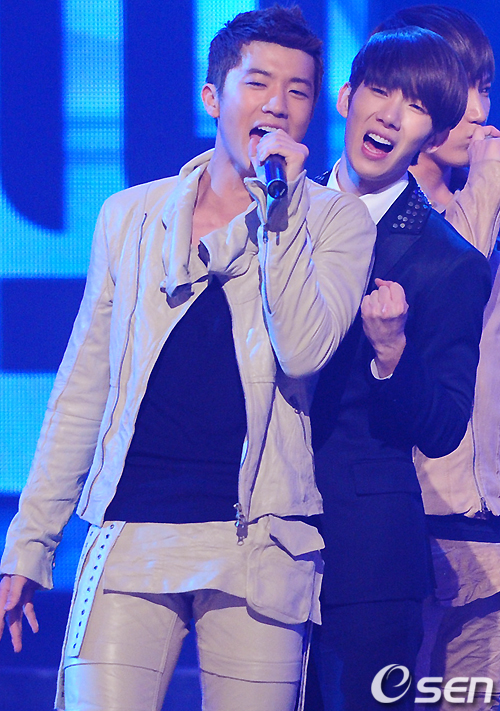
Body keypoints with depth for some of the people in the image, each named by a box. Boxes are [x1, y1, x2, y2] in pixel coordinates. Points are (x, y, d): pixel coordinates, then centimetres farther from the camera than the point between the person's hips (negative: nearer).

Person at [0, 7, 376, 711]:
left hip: (258, 545, -1)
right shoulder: (131, 217, 12)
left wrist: (279, 204, -12)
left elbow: (302, 352, -12)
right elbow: (81, 390, 15)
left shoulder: (336, 222, 6)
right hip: (131, 538, 1)